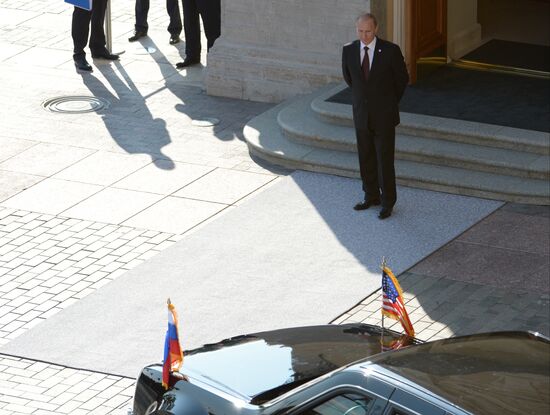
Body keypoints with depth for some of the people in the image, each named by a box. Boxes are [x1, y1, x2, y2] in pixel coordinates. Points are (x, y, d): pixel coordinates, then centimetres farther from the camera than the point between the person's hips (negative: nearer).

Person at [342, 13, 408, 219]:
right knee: (366, 159, 13)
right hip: (361, 115, 4)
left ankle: (387, 202, 12)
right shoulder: (349, 50, -4)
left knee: (385, 161, 0)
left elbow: (402, 79, 1)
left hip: (384, 117, -4)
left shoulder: (390, 51, -14)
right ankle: (371, 196, 28)